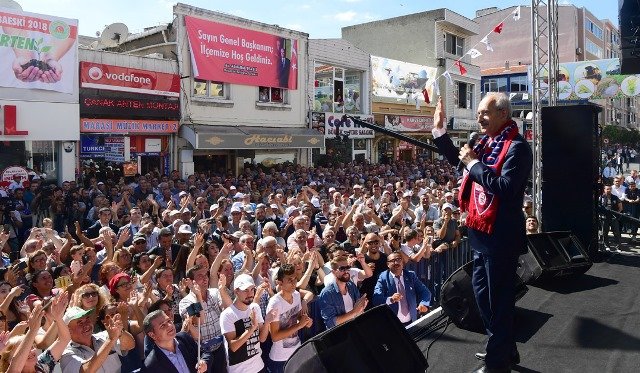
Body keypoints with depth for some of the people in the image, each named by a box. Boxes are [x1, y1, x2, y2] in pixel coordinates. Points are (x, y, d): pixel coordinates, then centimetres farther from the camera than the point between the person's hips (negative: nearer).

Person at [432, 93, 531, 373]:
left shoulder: (517, 147, -17)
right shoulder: (487, 142, 8)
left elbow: (505, 188, -28)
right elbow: (456, 159, 23)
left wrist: (473, 163, -20)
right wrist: (439, 129, 14)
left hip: (502, 235, -9)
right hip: (481, 231, 9)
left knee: (498, 298, 3)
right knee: (481, 292, 20)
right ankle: (503, 348, 39)